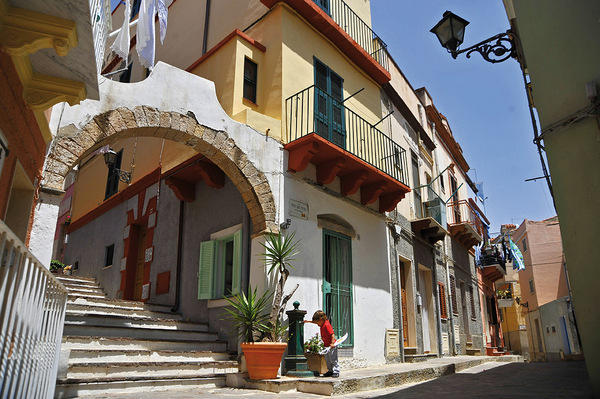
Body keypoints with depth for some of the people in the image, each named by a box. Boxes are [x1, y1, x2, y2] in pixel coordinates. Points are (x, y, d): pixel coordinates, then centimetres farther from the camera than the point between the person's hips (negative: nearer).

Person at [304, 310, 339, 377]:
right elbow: (315, 322, 27)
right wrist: (308, 321, 28)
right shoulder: (322, 324, 6)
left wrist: (332, 343, -38)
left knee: (333, 360, -6)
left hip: (332, 346, -10)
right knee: (327, 360, 16)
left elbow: (332, 334, -29)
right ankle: (330, 371, 27)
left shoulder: (327, 325, -23)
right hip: (326, 346, 10)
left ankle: (336, 372, -1)